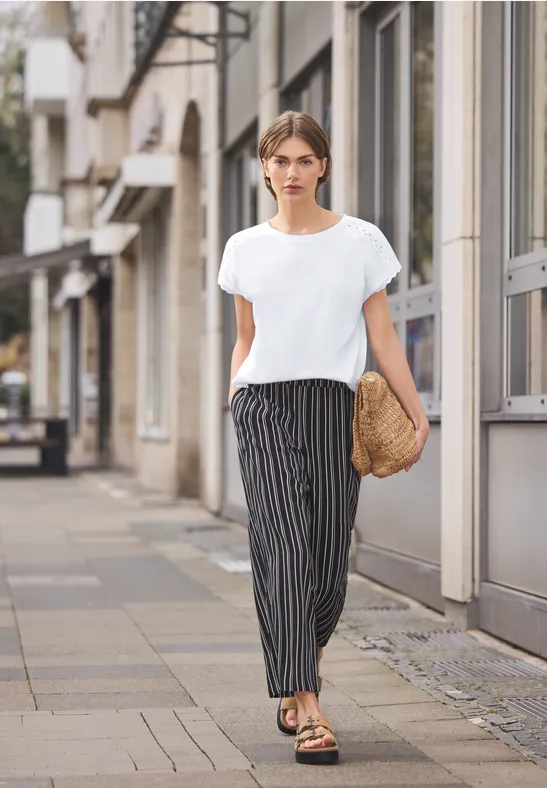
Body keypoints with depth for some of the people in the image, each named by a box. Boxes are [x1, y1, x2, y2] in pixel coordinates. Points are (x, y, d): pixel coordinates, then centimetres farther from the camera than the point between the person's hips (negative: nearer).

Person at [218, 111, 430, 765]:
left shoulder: (361, 242, 6)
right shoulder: (246, 249, 10)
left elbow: (382, 336, 7)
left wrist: (417, 415, 3)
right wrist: (234, 407, 10)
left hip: (334, 408, 0)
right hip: (264, 406, 0)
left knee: (328, 558, 1)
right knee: (284, 547, -13)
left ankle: (294, 676, 27)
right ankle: (306, 708, -15)